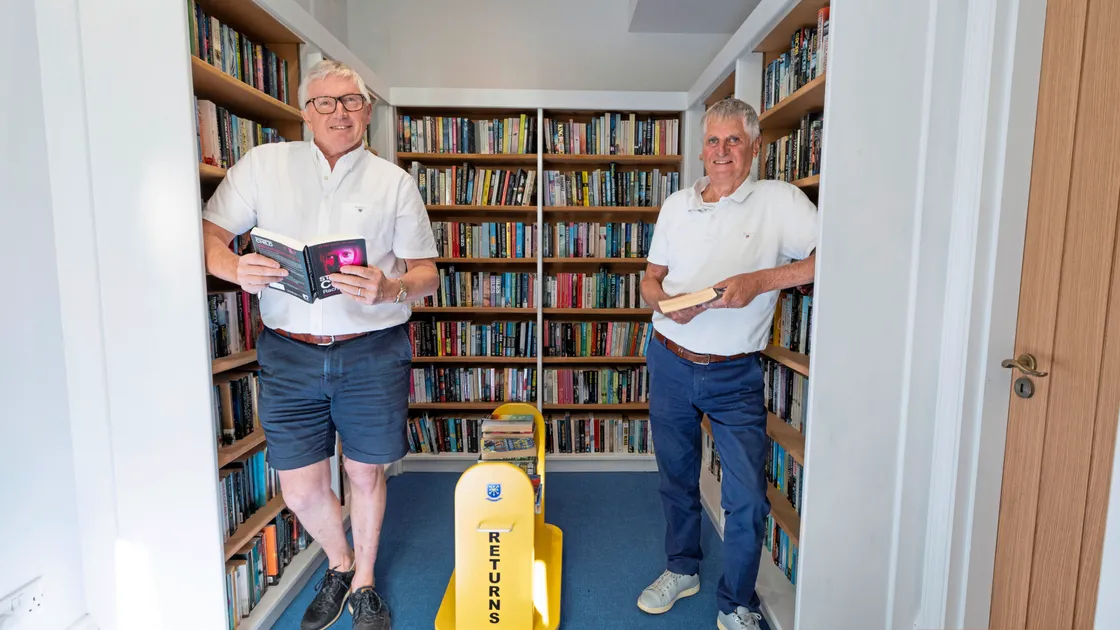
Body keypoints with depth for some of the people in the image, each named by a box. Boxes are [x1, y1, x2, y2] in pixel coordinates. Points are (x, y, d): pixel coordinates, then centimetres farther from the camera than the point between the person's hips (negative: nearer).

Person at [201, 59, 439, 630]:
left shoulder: (394, 182, 4)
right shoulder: (263, 164, 7)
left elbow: (427, 273, 0)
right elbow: (208, 234, 5)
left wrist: (390, 289, -22)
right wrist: (235, 268, -18)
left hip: (372, 353, 0)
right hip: (289, 353, 1)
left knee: (366, 475, 13)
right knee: (300, 492, 9)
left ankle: (364, 582, 39)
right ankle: (339, 565, 42)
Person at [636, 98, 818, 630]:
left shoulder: (779, 200, -6)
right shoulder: (676, 205, 7)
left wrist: (762, 279, -25)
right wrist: (666, 301, -10)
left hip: (735, 375, -3)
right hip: (670, 362, 4)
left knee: (747, 498, -2)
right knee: (676, 476, 18)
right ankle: (682, 570, 42)